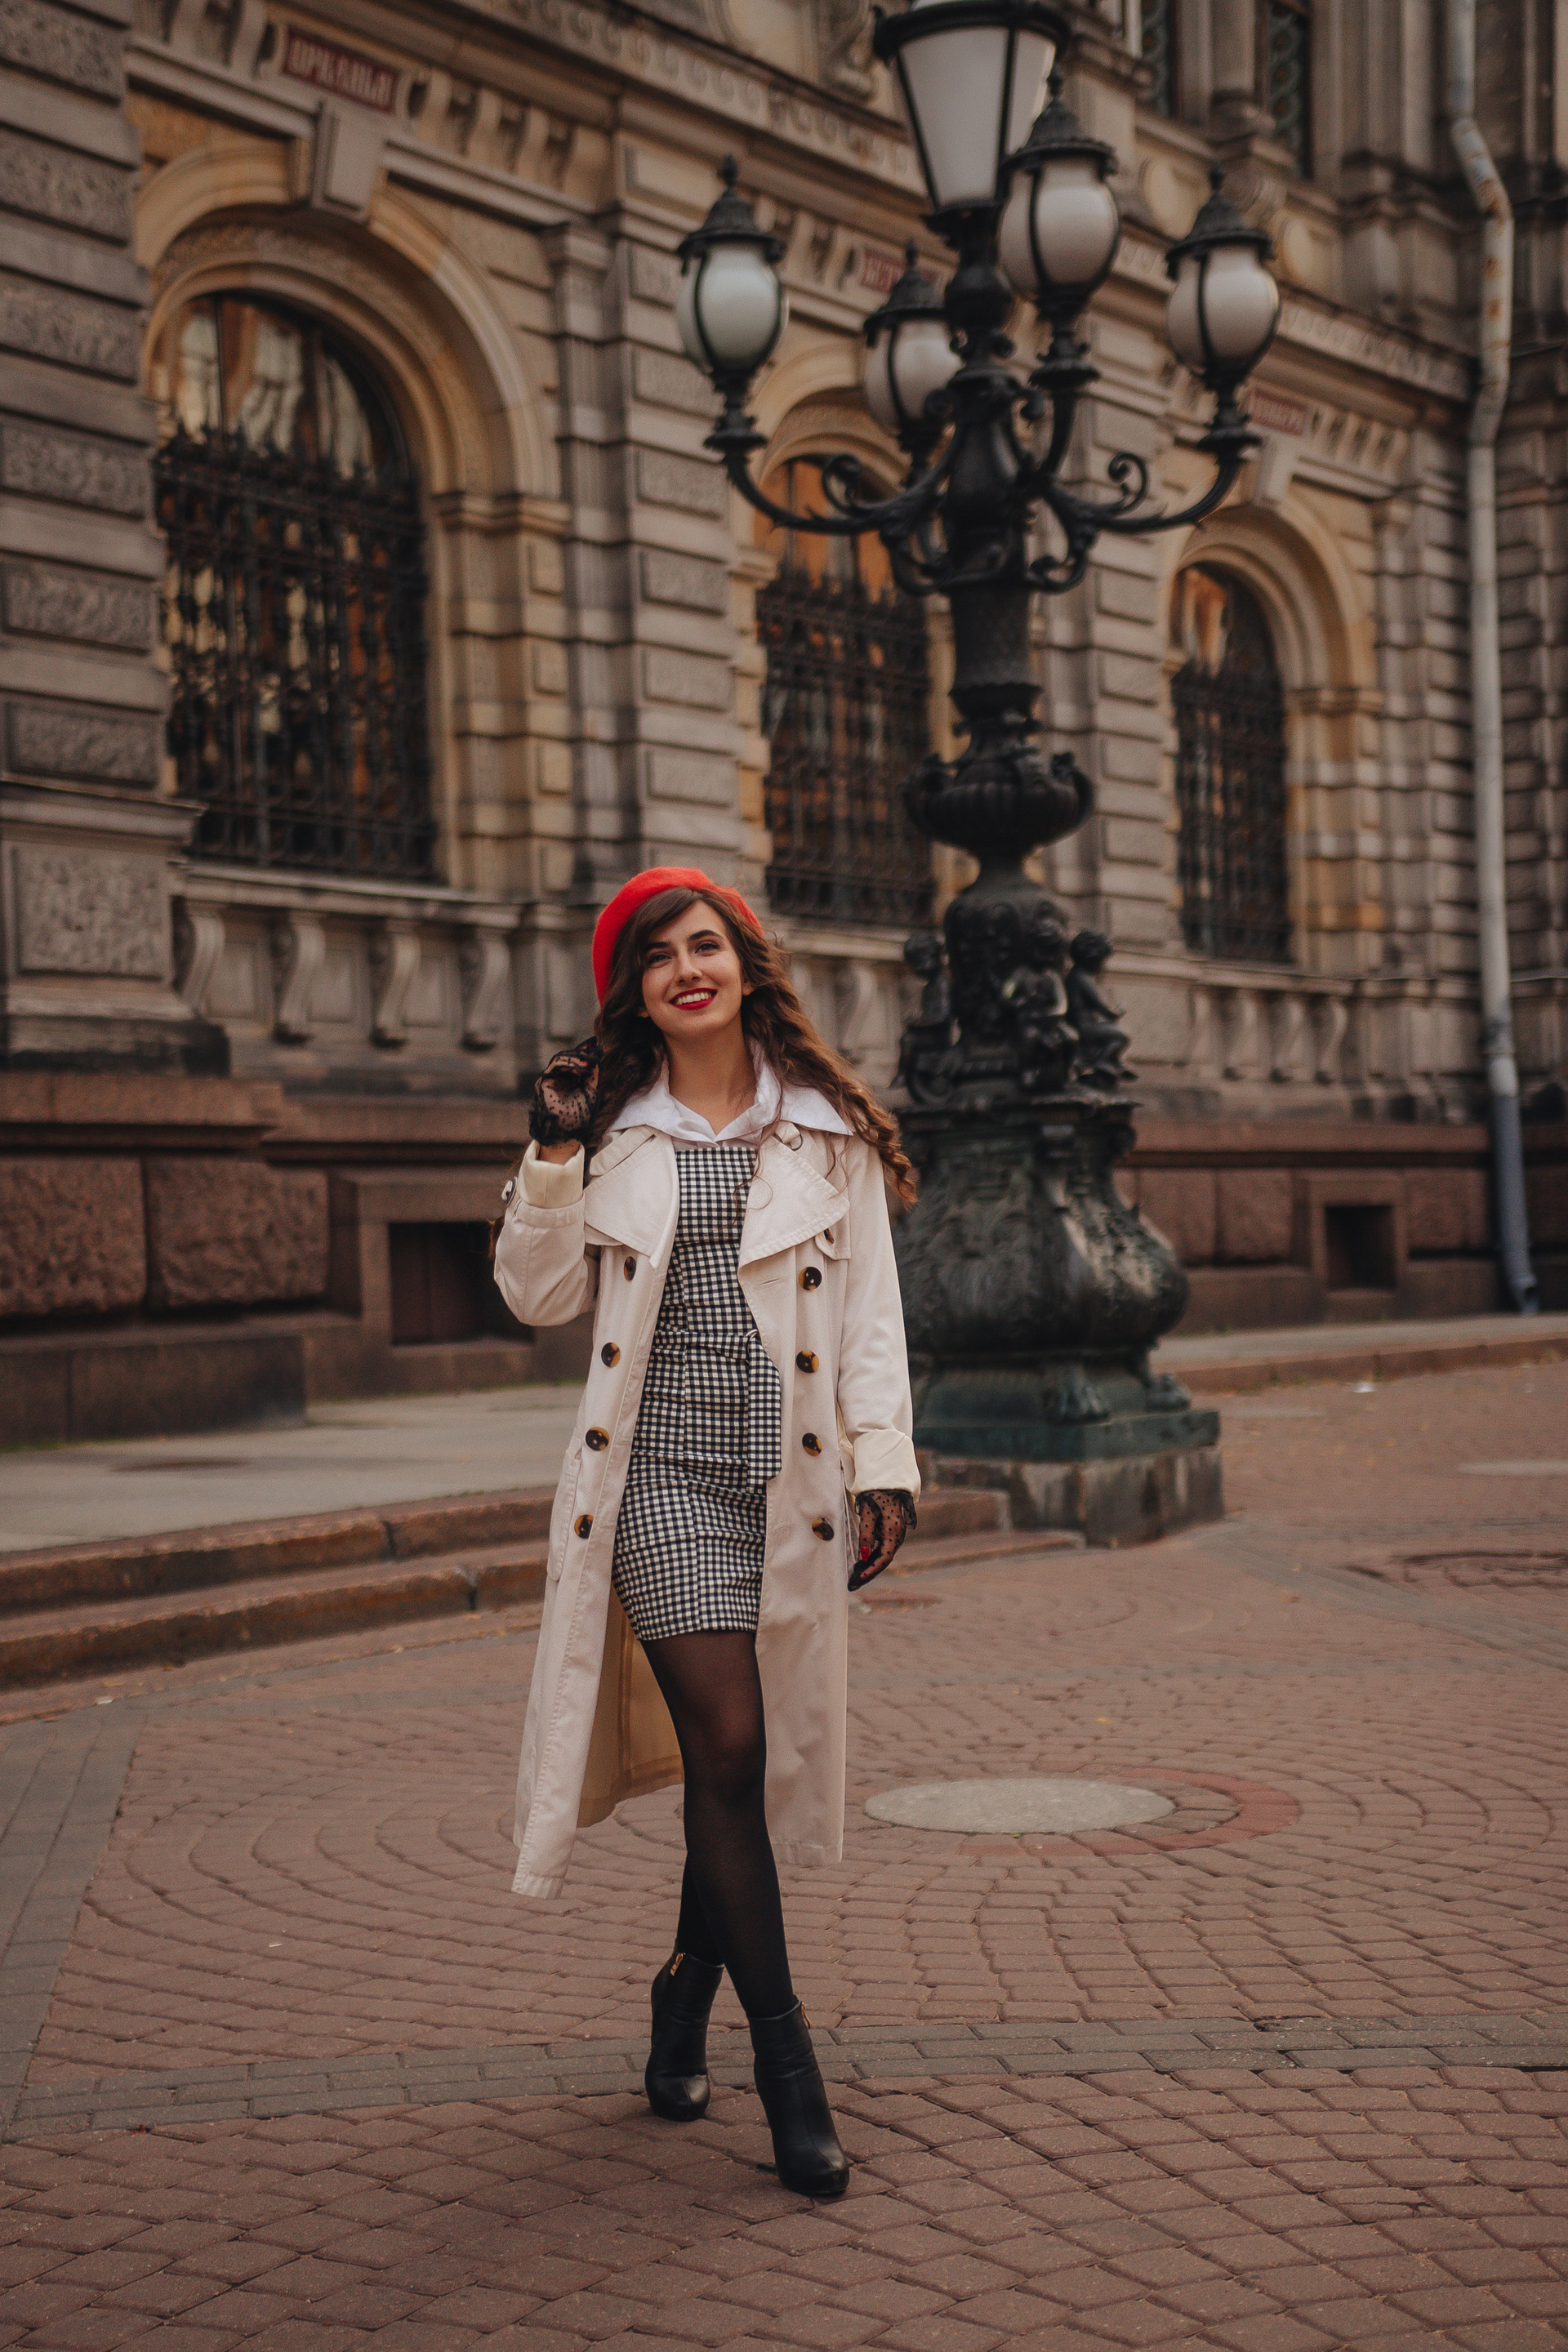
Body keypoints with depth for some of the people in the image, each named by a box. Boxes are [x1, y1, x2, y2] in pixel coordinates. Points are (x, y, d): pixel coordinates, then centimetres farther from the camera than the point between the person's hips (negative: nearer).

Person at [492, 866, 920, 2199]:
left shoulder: (827, 1129, 7)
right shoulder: (611, 1126, 6)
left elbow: (871, 1313, 7)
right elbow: (539, 1296, 6)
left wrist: (884, 1469, 1)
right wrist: (554, 1161, -6)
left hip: (789, 1478, 2)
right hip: (661, 1469, -1)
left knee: (754, 1762, 9)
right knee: (727, 1747, -12)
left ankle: (689, 1993, 34)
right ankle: (786, 2067, -4)